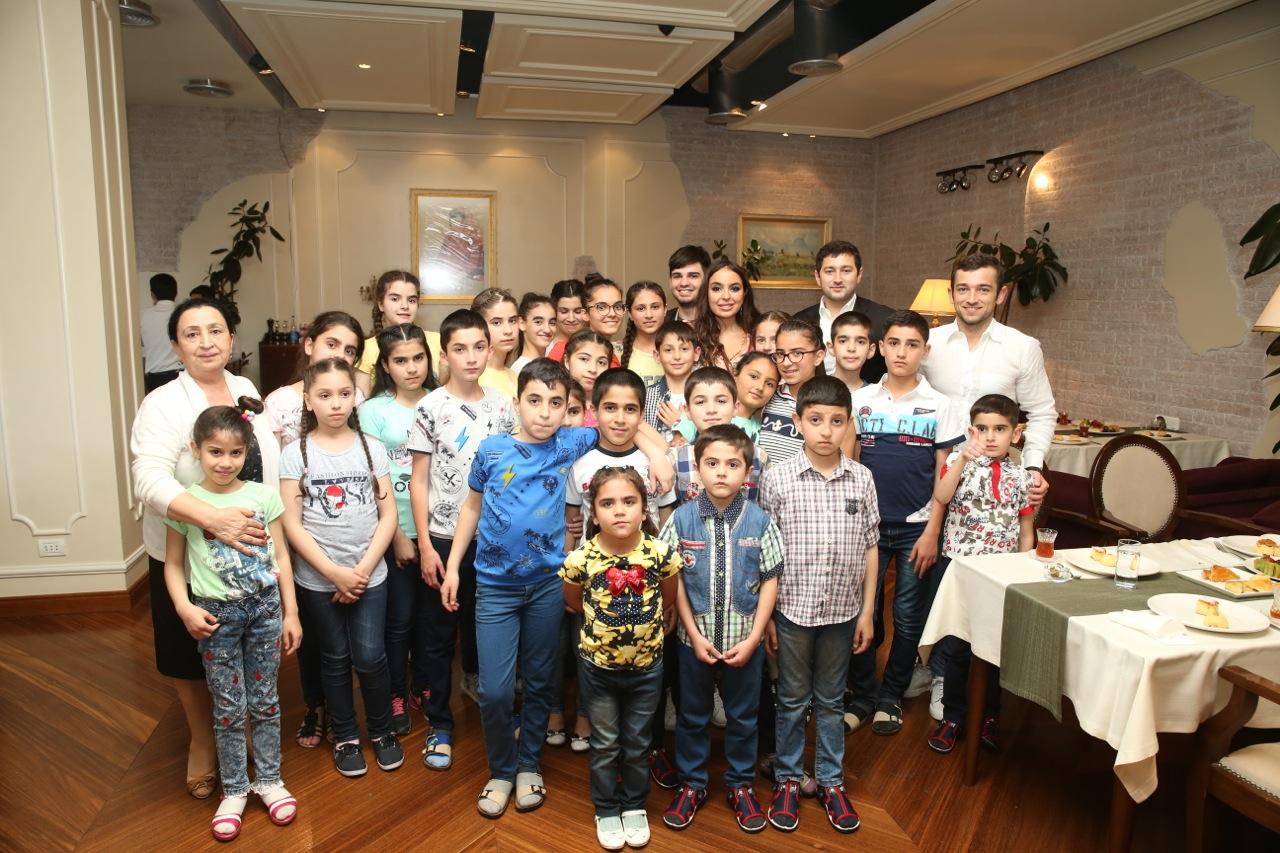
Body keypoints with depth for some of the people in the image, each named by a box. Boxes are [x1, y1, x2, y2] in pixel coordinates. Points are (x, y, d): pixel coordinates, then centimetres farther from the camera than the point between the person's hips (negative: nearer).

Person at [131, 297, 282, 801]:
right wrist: (213, 519, -40)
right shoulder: (163, 405, -15)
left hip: (251, 549, 4)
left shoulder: (247, 391, 2)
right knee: (190, 659, 14)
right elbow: (150, 481, -29)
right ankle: (202, 741, 39)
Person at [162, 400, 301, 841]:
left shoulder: (264, 496, -3)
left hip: (265, 607, 1)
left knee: (265, 701, 12)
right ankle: (234, 790, 26)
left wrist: (290, 612, 2)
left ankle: (269, 780, 29)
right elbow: (173, 564, 2)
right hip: (216, 614, -1)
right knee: (229, 708, 8)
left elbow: (280, 556, 2)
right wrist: (184, 608, -14)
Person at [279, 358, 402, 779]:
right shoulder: (295, 453, -5)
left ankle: (382, 730, 25)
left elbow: (388, 514, -2)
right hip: (318, 578, 0)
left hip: (369, 574, 1)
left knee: (370, 657, 1)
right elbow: (292, 524, -7)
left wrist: (363, 569, -10)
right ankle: (345, 737, 30)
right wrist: (334, 572, -13)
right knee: (335, 659, 12)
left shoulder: (372, 447, -1)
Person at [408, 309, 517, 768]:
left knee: (482, 623, 16)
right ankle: (439, 725, 22)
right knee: (438, 635, 8)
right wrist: (425, 545, -9)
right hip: (443, 537, -2)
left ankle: (476, 681, 43)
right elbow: (418, 480, -6)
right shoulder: (431, 408, -7)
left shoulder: (502, 406, 1)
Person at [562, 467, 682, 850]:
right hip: (598, 666, 0)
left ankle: (635, 806, 39)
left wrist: (651, 626, 6)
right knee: (605, 744, 16)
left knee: (637, 743, 18)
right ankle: (606, 810, 37)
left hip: (646, 666, 1)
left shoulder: (661, 553, -18)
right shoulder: (580, 559, -20)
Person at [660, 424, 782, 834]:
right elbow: (674, 581, -5)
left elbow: (770, 582, -4)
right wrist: (695, 635, -9)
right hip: (695, 639, 0)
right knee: (692, 715, 16)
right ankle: (691, 784, 35)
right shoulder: (682, 519, -9)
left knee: (743, 716, 16)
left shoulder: (759, 521, -9)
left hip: (744, 642, 0)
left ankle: (741, 785, 36)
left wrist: (753, 638, -8)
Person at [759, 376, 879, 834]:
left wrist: (867, 611, 4)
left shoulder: (861, 478, -3)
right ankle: (788, 779, 31)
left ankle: (831, 781, 34)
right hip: (792, 608, -2)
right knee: (792, 700, 14)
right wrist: (764, 614, -4)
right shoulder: (777, 477, -9)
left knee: (831, 700, 18)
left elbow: (869, 548, 4)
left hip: (842, 610, 2)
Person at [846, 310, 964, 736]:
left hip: (916, 528, 0)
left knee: (908, 618, 9)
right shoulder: (860, 400, 1)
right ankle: (861, 696, 21)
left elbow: (943, 475, -1)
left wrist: (931, 531, -7)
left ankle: (891, 697, 25)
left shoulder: (939, 406, -1)